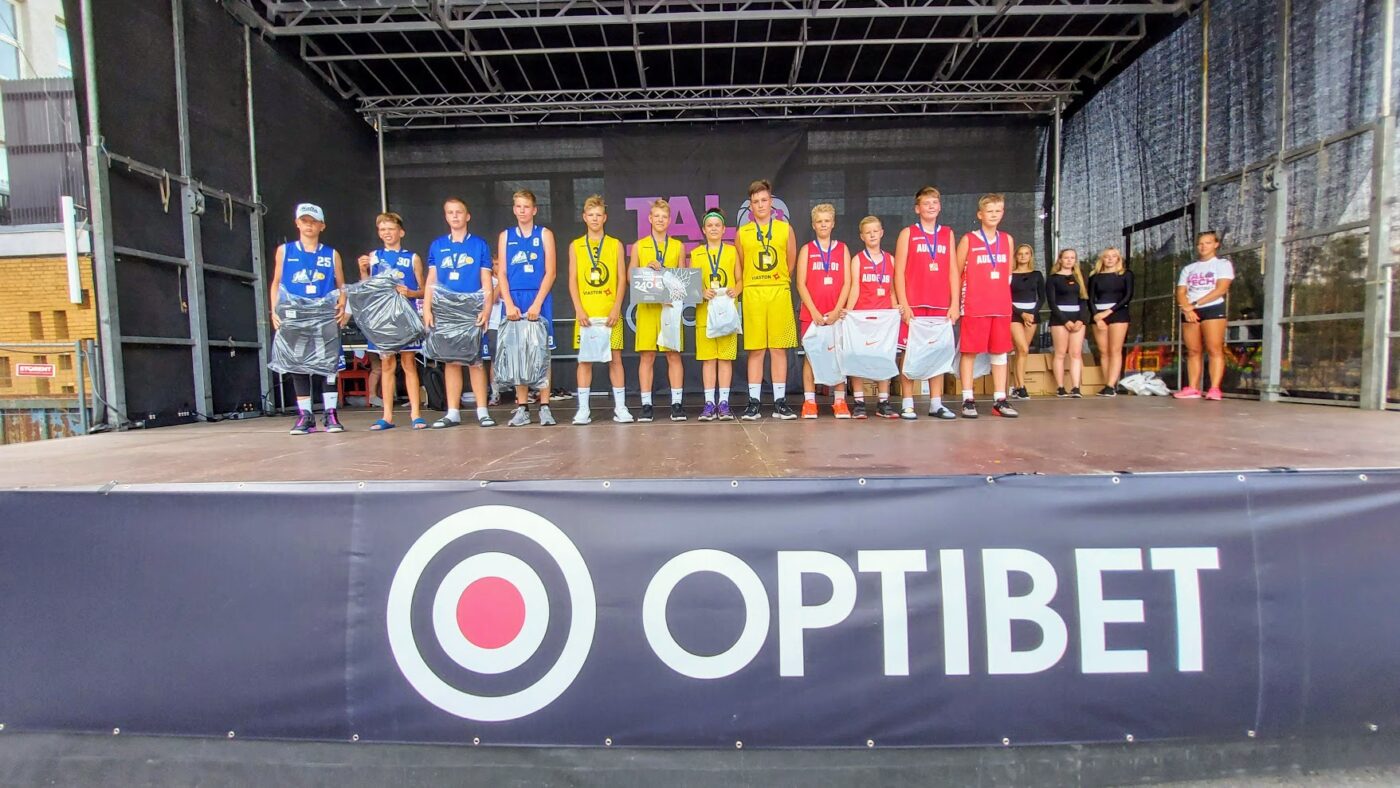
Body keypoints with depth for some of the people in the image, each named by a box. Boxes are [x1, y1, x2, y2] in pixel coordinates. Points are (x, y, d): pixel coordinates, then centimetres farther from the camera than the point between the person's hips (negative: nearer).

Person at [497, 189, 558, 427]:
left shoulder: (544, 234, 7)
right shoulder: (506, 236, 13)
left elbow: (550, 272, -1)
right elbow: (501, 273, 7)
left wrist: (537, 303, -12)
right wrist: (509, 304, -7)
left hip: (539, 300, -2)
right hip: (514, 300, 2)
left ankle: (544, 407, 3)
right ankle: (522, 408, 9)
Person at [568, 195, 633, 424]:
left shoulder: (615, 244, 9)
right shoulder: (575, 246, 10)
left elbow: (622, 280, 4)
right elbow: (572, 281, 5)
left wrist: (616, 308, -8)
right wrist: (579, 310, -7)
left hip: (610, 313, 0)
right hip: (585, 313, 1)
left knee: (615, 358, 0)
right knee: (584, 359, 2)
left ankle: (620, 408, 6)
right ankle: (583, 409, 7)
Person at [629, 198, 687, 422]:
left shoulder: (678, 246, 14)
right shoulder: (639, 246, 11)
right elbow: (630, 276, 8)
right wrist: (647, 269, -10)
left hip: (670, 305, 1)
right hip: (647, 305, 0)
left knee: (674, 354, -2)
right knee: (646, 355, -1)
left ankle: (676, 403, 3)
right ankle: (646, 404, 4)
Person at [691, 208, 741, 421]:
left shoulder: (732, 251, 11)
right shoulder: (696, 253, 11)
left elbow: (740, 280, 10)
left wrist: (736, 290, -12)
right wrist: (702, 292, -12)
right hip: (704, 311, 0)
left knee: (726, 357, -1)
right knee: (707, 358, 0)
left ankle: (724, 403, 4)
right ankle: (709, 403, 4)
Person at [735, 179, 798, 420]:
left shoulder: (785, 229, 9)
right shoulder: (743, 233, 9)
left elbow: (791, 263, 13)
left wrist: (778, 283, 11)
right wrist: (754, 284, 11)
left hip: (779, 293, 0)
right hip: (752, 293, 0)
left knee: (779, 349, 0)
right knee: (755, 350, 1)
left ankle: (779, 402, 6)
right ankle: (753, 403, 5)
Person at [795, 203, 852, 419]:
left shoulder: (842, 249, 11)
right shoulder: (807, 250, 8)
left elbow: (847, 283, 4)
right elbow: (801, 284, 0)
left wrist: (837, 310, -9)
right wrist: (814, 312, -10)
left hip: (837, 313, 1)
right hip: (811, 313, -1)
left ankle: (839, 402, 8)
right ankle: (809, 402, 5)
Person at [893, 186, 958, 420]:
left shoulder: (948, 234, 14)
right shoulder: (908, 233, 5)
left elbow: (952, 271, 12)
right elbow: (899, 272, 0)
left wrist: (954, 304, 3)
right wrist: (903, 305, -9)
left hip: (940, 305, 3)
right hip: (913, 305, -3)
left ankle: (936, 403, 12)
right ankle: (907, 403, 3)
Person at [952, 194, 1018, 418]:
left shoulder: (1008, 240, 12)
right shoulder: (968, 240, 1)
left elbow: (1008, 274, 19)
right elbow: (957, 273, 1)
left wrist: (1003, 296, 12)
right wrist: (954, 304, -4)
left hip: (1002, 306, 4)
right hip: (974, 306, -4)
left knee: (1000, 351, 6)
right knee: (969, 351, -3)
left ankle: (1000, 400, 11)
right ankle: (968, 400, 2)